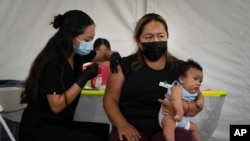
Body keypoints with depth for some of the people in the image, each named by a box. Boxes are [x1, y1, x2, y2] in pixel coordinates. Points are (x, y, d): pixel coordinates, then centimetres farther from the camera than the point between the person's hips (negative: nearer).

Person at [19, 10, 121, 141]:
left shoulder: (76, 54, 1)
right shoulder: (52, 62, -23)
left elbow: (104, 54, 17)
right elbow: (56, 106, -25)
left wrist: (113, 55, -7)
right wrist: (84, 78, -25)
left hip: (61, 124, 8)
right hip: (38, 129, -8)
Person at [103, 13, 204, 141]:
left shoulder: (180, 68, 10)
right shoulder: (124, 65, 7)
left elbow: (197, 104, 9)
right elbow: (110, 98, 6)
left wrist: (183, 107, -16)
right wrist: (122, 124, -13)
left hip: (168, 129, 2)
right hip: (132, 129, -1)